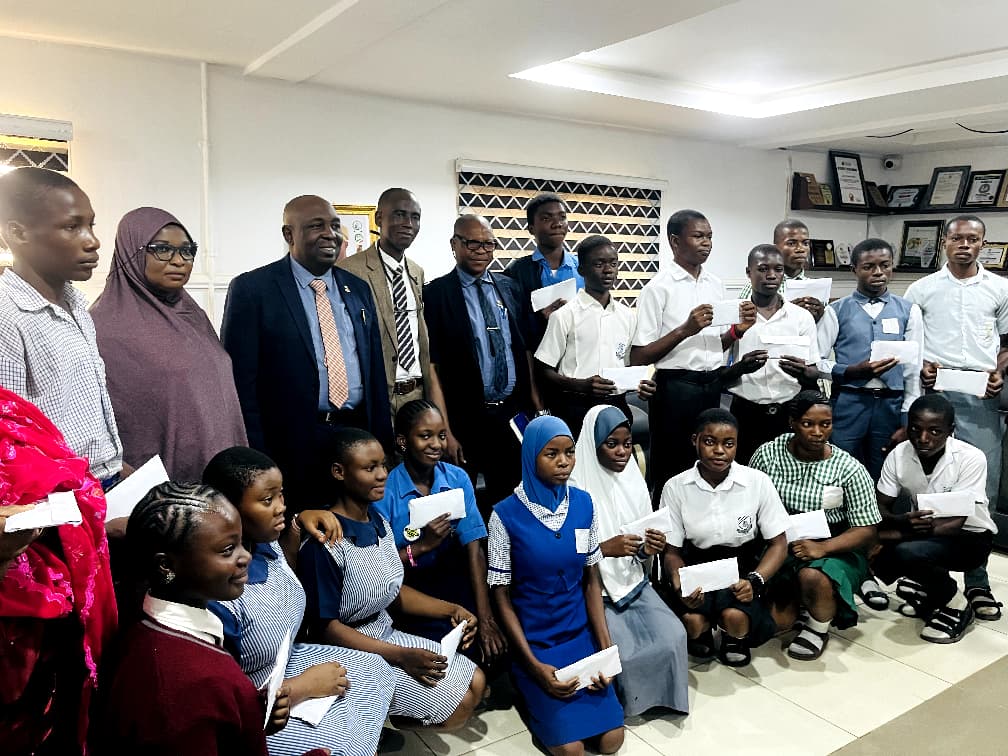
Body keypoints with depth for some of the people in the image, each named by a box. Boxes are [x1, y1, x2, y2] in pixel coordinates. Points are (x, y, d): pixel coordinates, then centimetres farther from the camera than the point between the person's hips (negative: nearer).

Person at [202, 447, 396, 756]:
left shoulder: (264, 541, -9)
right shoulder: (215, 597, -34)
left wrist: (299, 524, -1)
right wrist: (304, 686, -18)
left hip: (286, 661, 9)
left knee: (373, 669, 11)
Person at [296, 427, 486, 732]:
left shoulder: (380, 523, 0)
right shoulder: (324, 543, -26)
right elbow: (326, 626, -21)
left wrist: (451, 609, -3)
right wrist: (401, 656, -24)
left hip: (387, 634, 8)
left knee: (476, 683, 8)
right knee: (457, 706, -10)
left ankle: (384, 714, 15)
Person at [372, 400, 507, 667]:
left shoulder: (457, 479, -2)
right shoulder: (385, 492, -12)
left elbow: (473, 547, -11)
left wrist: (485, 619, -17)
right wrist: (422, 546, -24)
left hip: (453, 577, 3)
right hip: (408, 588, -3)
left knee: (492, 645, -14)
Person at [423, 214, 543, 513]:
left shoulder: (508, 287, 9)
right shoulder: (436, 293, -7)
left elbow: (524, 346, 14)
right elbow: (432, 365, -10)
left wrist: (534, 397, 7)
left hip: (513, 411, 5)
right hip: (465, 418, -4)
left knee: (508, 493, 15)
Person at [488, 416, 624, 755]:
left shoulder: (584, 504, -4)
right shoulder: (506, 514, -16)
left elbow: (592, 581, 3)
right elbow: (502, 597, -10)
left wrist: (606, 648, -6)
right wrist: (534, 665, -15)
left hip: (580, 635, 4)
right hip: (533, 641, -3)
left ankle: (542, 697, 22)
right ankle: (531, 690, 18)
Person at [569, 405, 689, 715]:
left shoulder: (633, 480, 4)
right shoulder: (575, 489, -14)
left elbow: (642, 553, 11)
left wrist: (650, 548, -12)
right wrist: (605, 548, -25)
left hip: (634, 583, 5)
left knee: (673, 636, -16)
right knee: (623, 651, -22)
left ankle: (660, 697, 12)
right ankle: (617, 705, 11)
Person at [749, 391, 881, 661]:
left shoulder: (850, 469, -9)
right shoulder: (767, 454, -5)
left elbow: (866, 530, -9)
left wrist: (823, 547, -25)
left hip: (834, 547, -2)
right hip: (780, 544, 2)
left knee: (813, 577, -35)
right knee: (774, 620, -15)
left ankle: (819, 628, -1)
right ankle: (794, 596, 21)